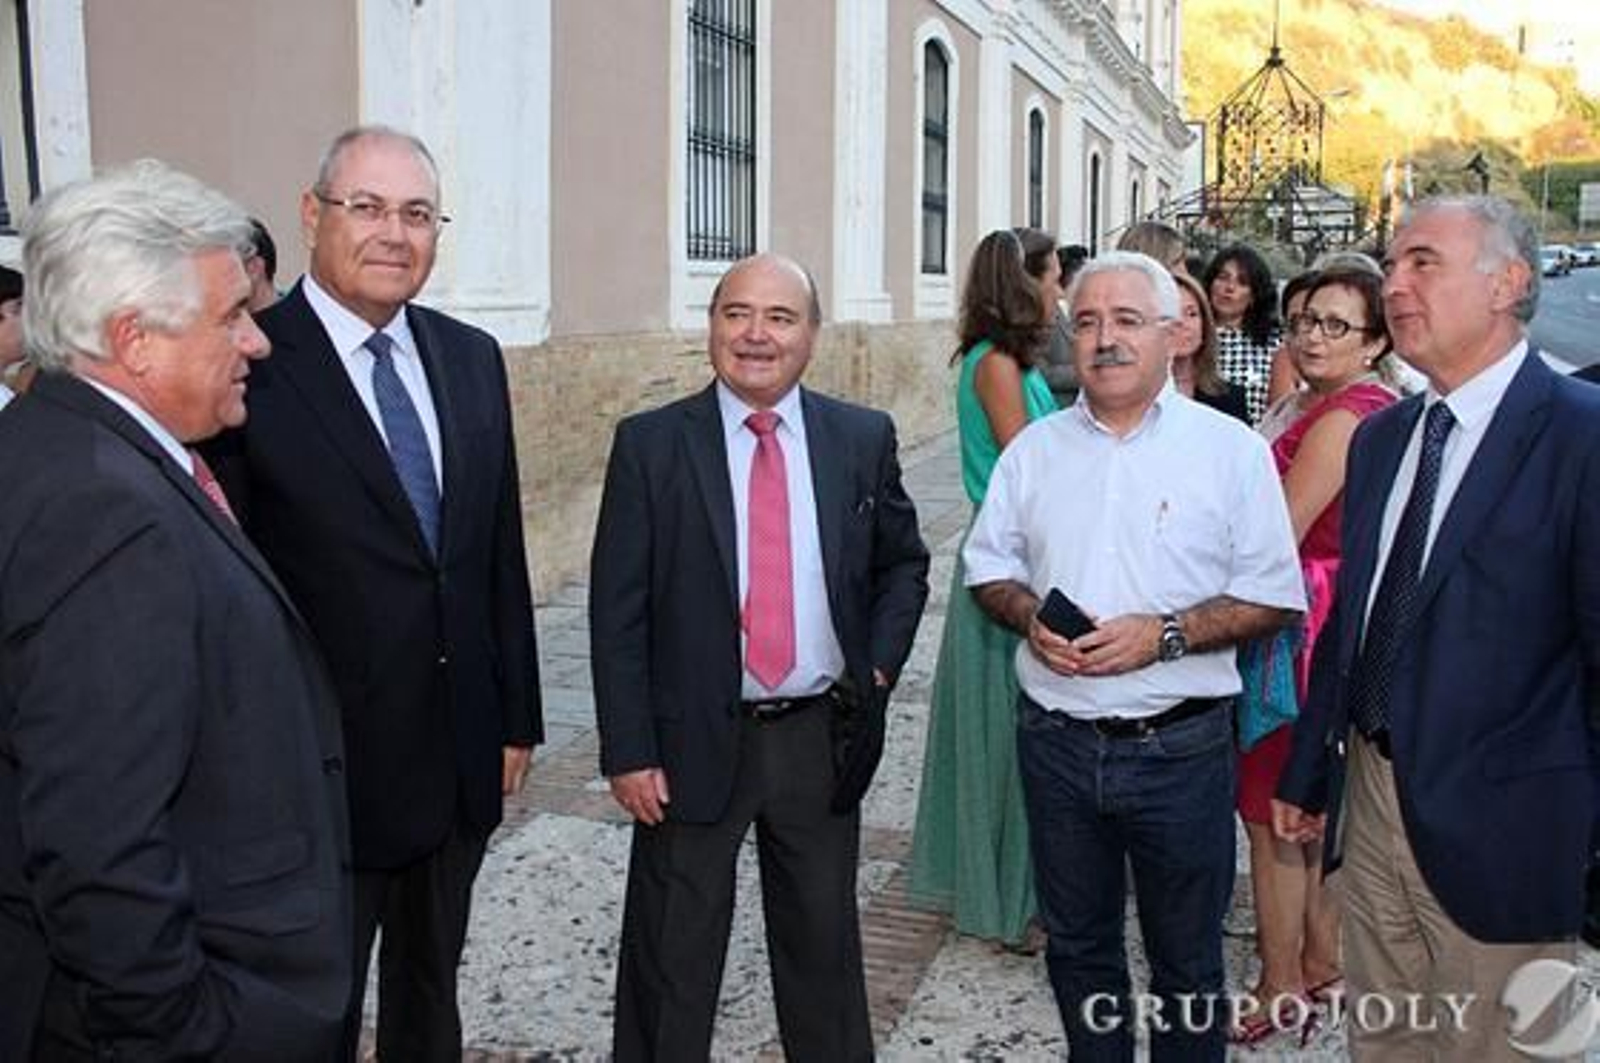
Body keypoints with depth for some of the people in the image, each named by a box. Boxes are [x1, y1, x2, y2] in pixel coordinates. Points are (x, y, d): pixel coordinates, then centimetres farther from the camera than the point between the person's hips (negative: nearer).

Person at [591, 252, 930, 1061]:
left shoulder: (864, 438, 0)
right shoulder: (650, 444, -6)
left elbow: (904, 564, 13)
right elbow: (616, 611, -7)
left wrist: (879, 667, -2)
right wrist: (628, 751, -10)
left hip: (823, 740, 2)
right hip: (695, 743, -2)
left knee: (825, 948, 20)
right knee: (670, 965, 12)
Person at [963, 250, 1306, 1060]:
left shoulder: (1229, 448, -4)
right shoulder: (1034, 449, 6)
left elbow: (1274, 598, -5)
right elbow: (989, 566, 13)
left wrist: (1165, 635, -19)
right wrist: (1029, 617, -8)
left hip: (1179, 746, -3)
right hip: (1056, 742, 3)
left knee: (1186, 962, 12)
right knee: (1077, 946, 19)